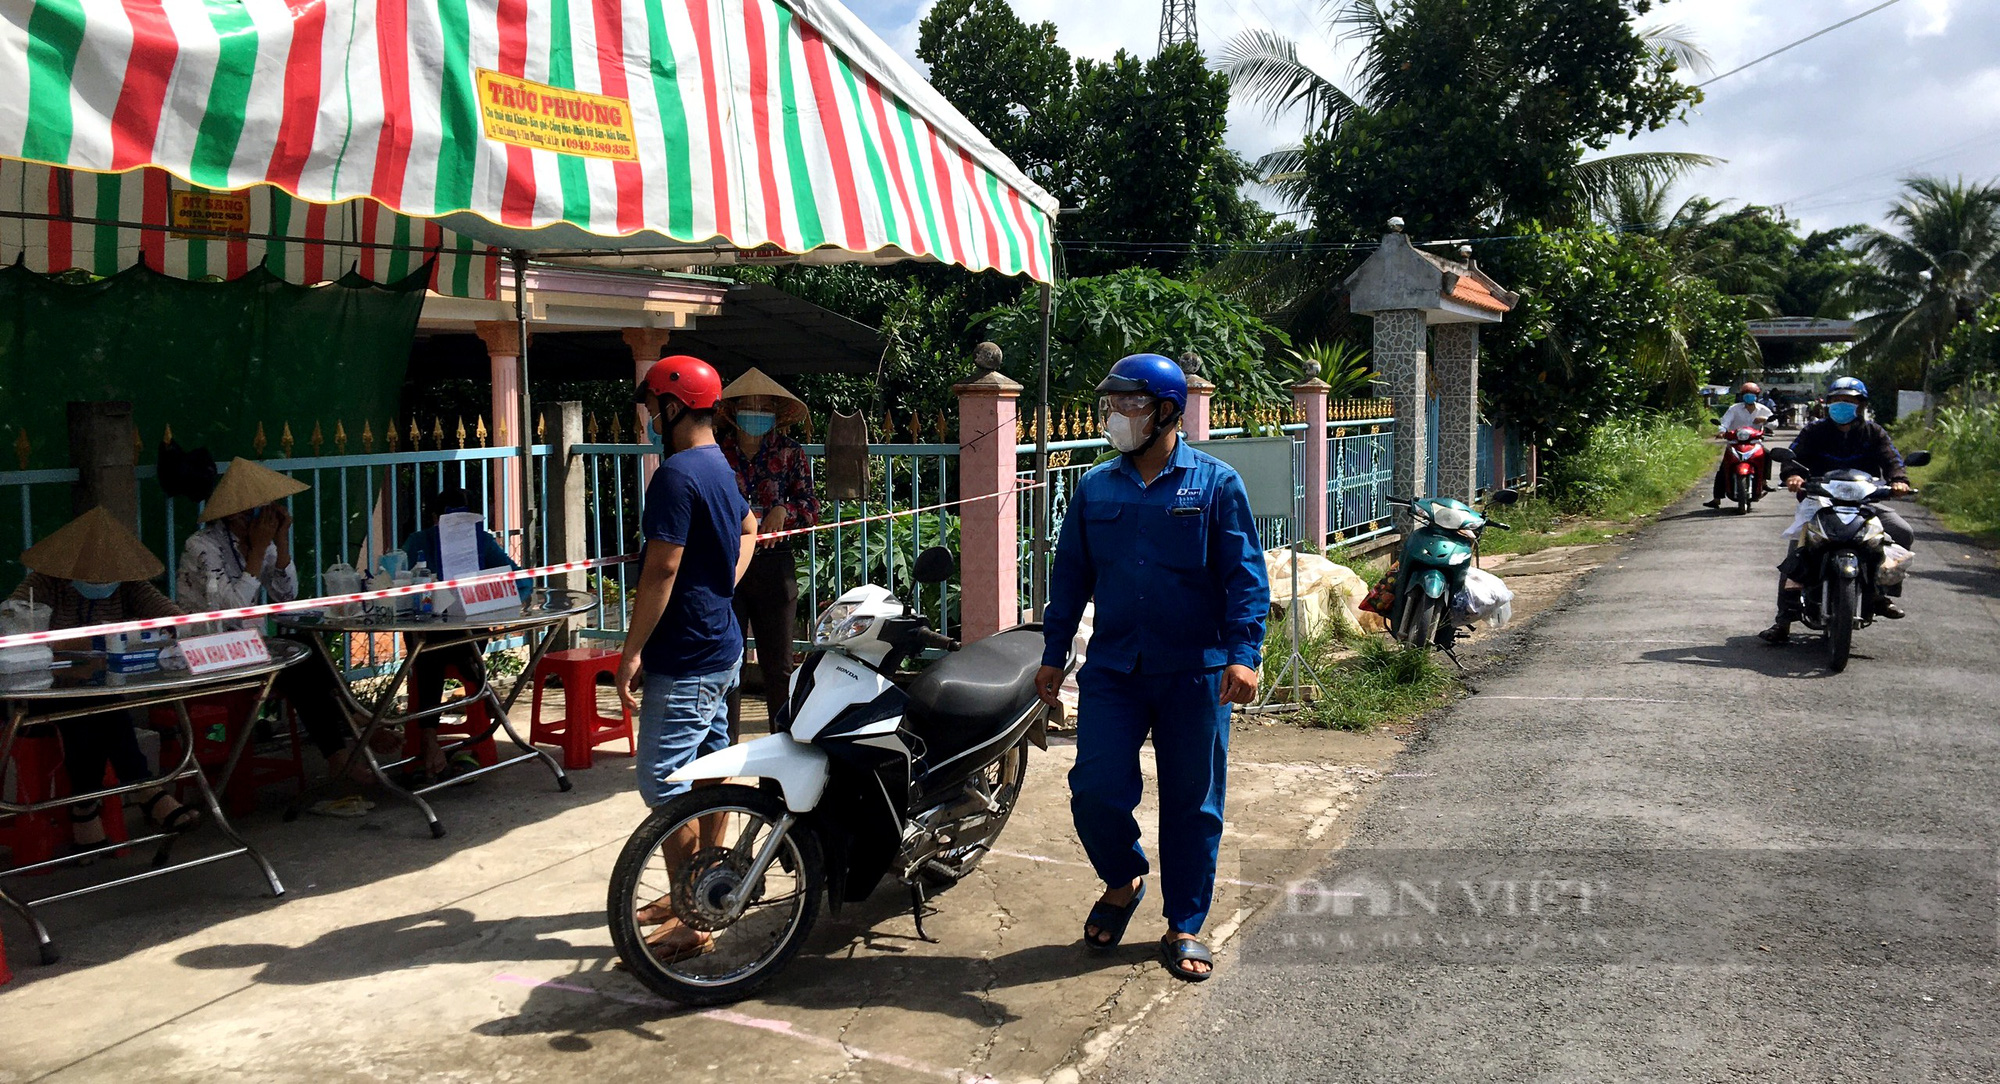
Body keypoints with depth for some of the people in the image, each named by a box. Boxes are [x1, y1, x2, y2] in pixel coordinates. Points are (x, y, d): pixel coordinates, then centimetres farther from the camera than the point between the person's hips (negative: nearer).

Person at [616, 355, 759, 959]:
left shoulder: (676, 475, -19)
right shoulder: (720, 468, 12)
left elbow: (661, 571, -22)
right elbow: (748, 530, 30)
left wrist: (631, 652, -17)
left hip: (685, 661, -10)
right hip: (722, 647, 10)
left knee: (664, 785, -6)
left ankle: (692, 924, -2)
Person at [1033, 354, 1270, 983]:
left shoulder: (1216, 484, -1)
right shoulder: (1095, 488, 9)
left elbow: (1245, 575, -4)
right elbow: (1071, 574, 14)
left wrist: (1243, 654, -16)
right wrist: (1053, 654, 13)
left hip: (1194, 674, -2)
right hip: (1112, 671, 2)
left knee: (1192, 803, 6)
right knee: (1095, 790, -5)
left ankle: (1184, 927, 22)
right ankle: (1123, 880, 25)